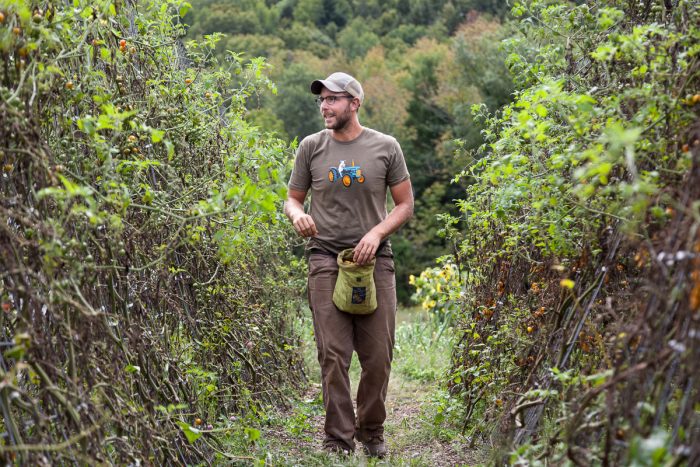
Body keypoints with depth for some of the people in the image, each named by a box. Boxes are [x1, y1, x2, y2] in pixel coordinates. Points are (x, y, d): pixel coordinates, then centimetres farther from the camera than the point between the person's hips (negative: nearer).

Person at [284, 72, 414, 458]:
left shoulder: (385, 147, 4)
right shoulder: (311, 147, 7)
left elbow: (405, 205, 8)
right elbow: (293, 198, 14)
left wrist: (377, 233, -9)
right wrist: (297, 214, -10)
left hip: (375, 260, 0)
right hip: (326, 259, 0)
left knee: (378, 355, 3)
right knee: (333, 355, -4)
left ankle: (372, 432, 22)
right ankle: (338, 439, 5)